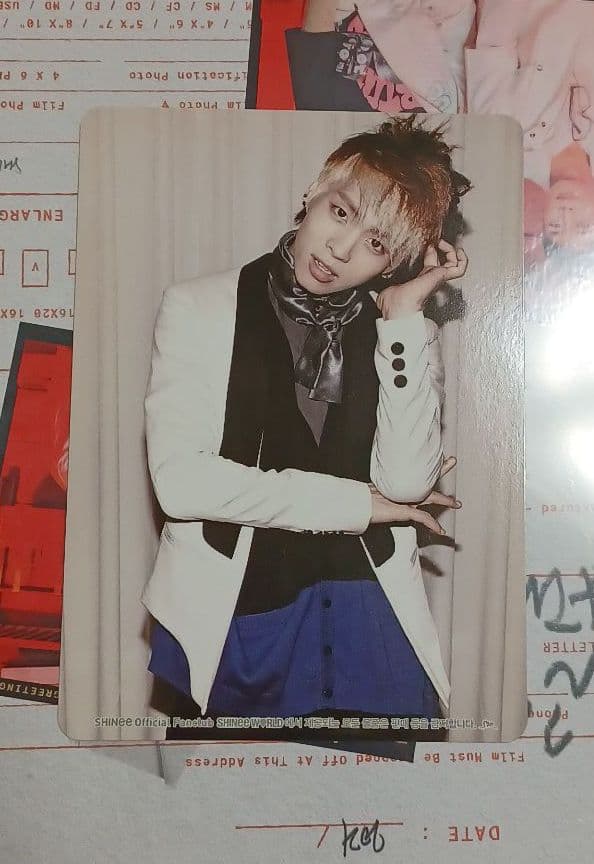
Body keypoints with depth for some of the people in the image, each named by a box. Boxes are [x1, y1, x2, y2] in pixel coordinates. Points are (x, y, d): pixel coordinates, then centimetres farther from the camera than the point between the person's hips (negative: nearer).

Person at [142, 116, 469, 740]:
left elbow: (406, 481, -9)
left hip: (368, 616, 2)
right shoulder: (200, 308, -2)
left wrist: (405, 314, -9)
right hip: (229, 620, -1)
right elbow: (178, 479, -12)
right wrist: (355, 503, -9)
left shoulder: (394, 332, 5)